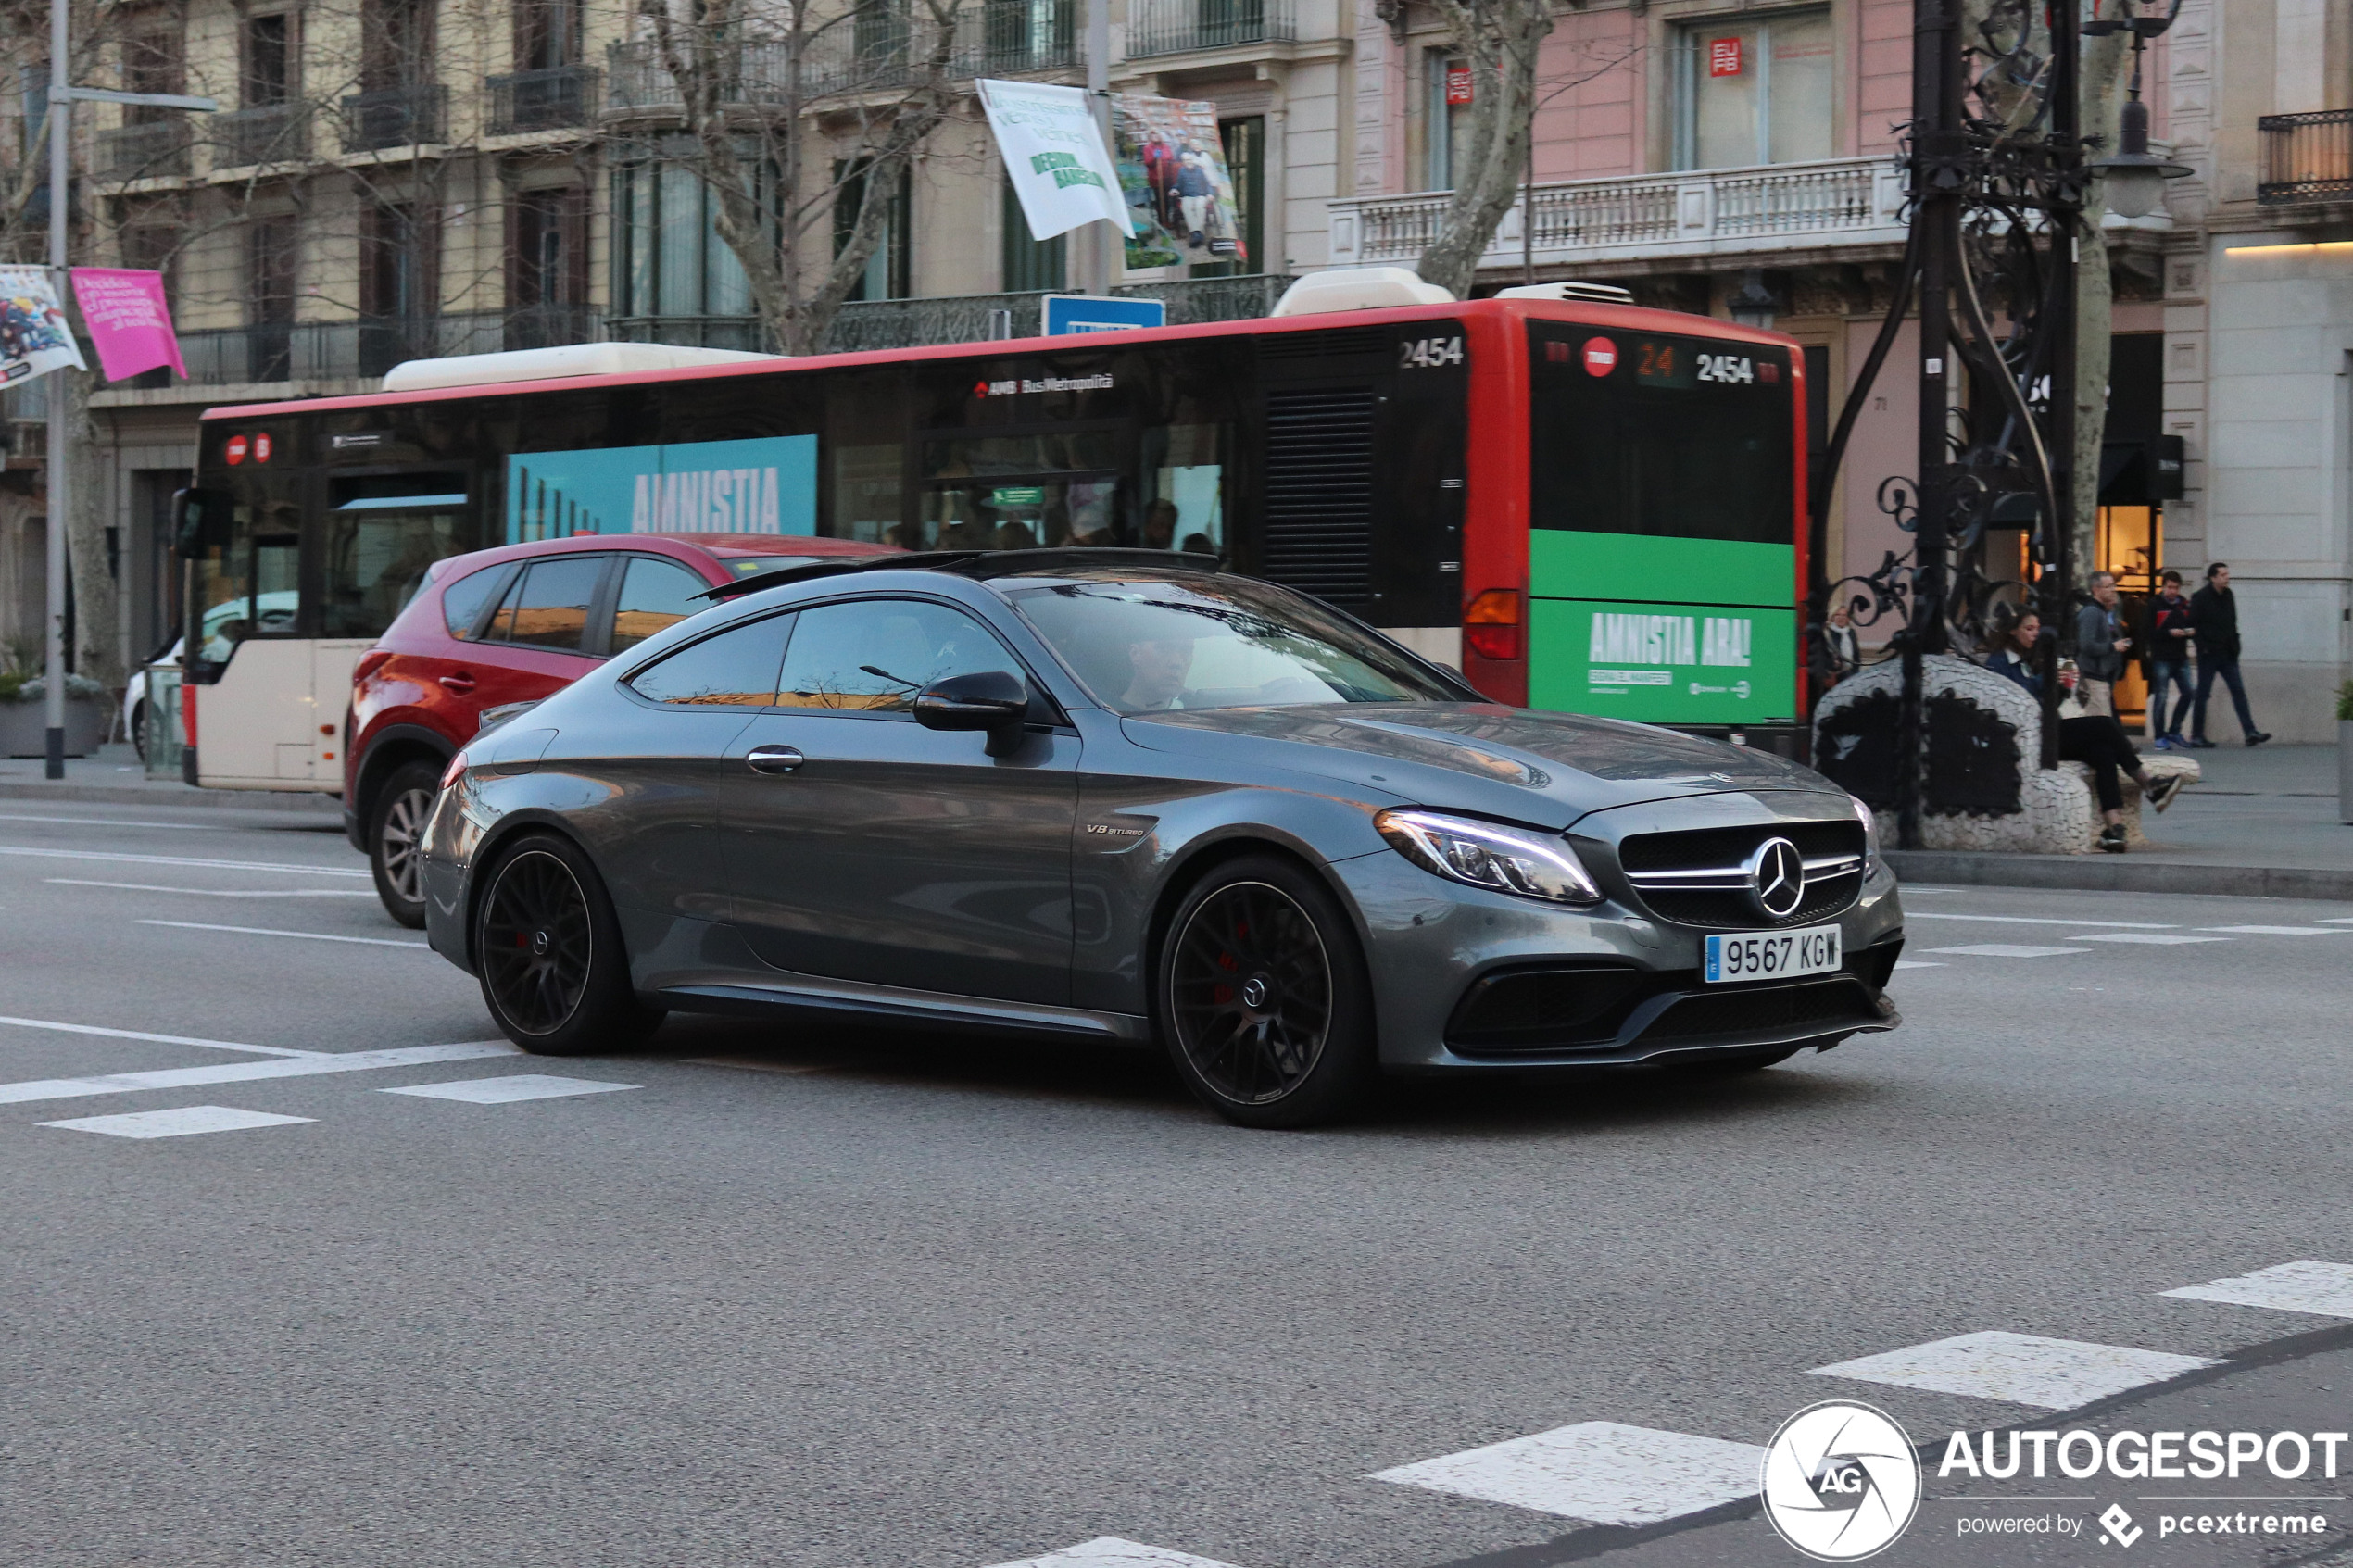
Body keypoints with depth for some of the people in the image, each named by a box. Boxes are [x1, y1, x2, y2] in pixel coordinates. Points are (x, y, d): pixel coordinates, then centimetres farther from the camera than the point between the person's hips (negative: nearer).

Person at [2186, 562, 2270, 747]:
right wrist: (2204, 647, -15)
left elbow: (2232, 623, 16)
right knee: (2203, 694, 0)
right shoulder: (2200, 598, -9)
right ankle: (2196, 736, 8)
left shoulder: (2228, 596, 11)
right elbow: (2193, 625, -11)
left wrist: (2234, 646, 8)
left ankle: (2250, 732, -4)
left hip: (2227, 654, 6)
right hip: (2209, 655, -6)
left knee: (2238, 691, -1)